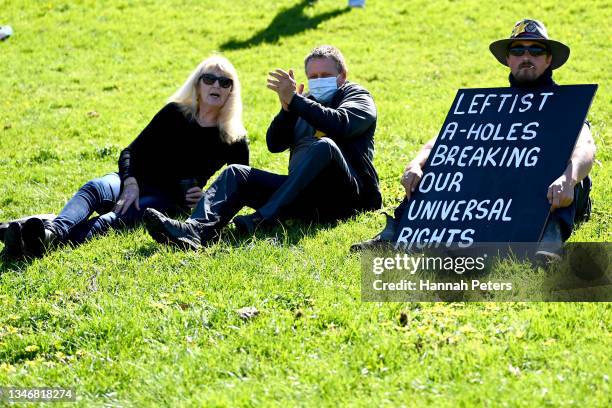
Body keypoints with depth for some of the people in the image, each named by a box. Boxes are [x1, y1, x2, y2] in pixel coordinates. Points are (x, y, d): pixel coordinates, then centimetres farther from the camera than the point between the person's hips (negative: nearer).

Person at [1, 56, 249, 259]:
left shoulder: (234, 140, 3)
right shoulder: (175, 112, 4)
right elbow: (132, 151, 1)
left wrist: (206, 197, -10)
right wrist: (131, 184, -20)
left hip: (168, 200, -2)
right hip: (136, 183, 3)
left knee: (125, 215, -36)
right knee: (95, 189, -32)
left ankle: (52, 240, -64)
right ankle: (53, 229, -65)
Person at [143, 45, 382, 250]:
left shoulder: (357, 97, 10)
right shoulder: (304, 104, 26)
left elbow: (339, 124, -15)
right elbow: (275, 144, 11)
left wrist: (294, 100, -18)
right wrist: (287, 109, -6)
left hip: (347, 194, -6)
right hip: (306, 197, 6)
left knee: (324, 146, -35)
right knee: (236, 174, -11)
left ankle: (261, 219, -43)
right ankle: (196, 230, -40)